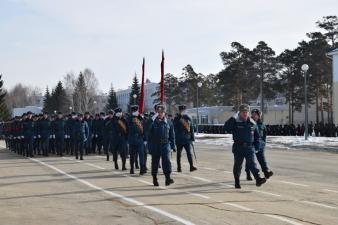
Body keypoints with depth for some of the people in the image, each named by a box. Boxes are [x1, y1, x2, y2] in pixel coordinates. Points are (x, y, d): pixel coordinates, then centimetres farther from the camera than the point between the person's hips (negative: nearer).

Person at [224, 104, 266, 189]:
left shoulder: (252, 123, 7)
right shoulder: (235, 122, -4)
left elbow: (256, 135, 16)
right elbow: (226, 128, -20)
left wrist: (257, 146, 8)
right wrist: (232, 119, -25)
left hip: (250, 147, 2)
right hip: (238, 148, -2)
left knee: (252, 164, -9)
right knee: (238, 165, 8)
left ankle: (258, 179, -19)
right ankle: (237, 182, 18)